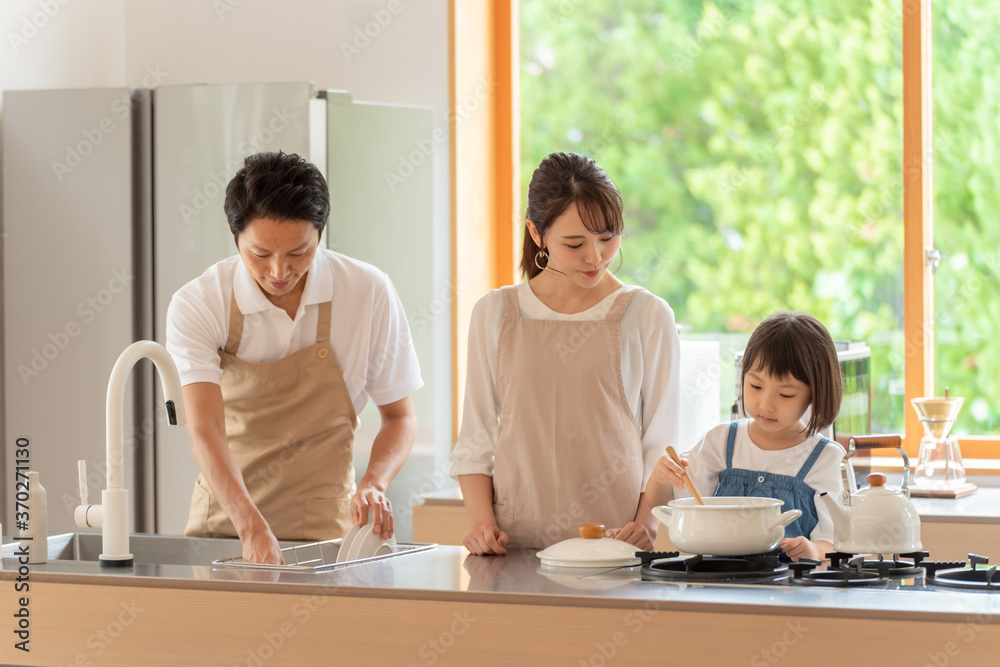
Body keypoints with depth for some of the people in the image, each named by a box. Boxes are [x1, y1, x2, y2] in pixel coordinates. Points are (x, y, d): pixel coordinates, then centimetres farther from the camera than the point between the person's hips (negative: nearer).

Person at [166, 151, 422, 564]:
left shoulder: (369, 293, -6)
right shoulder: (195, 306, -10)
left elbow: (399, 416, 6)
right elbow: (204, 430, -21)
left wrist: (373, 484, -15)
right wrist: (251, 527, -37)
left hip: (323, 529, -1)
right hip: (223, 525, 1)